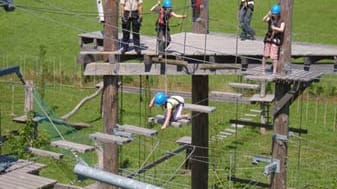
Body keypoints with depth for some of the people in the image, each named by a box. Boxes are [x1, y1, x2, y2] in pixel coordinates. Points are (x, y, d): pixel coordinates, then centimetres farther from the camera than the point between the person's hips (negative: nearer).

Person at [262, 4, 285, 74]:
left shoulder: (281, 21, -4)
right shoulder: (270, 19, 4)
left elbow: (281, 29, -18)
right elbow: (264, 20, -15)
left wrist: (274, 28, -33)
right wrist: (268, 14, -31)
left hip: (276, 40, -3)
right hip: (268, 38, 3)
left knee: (274, 56, -7)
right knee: (265, 55, 8)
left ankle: (274, 71, -1)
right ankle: (263, 69, 20)